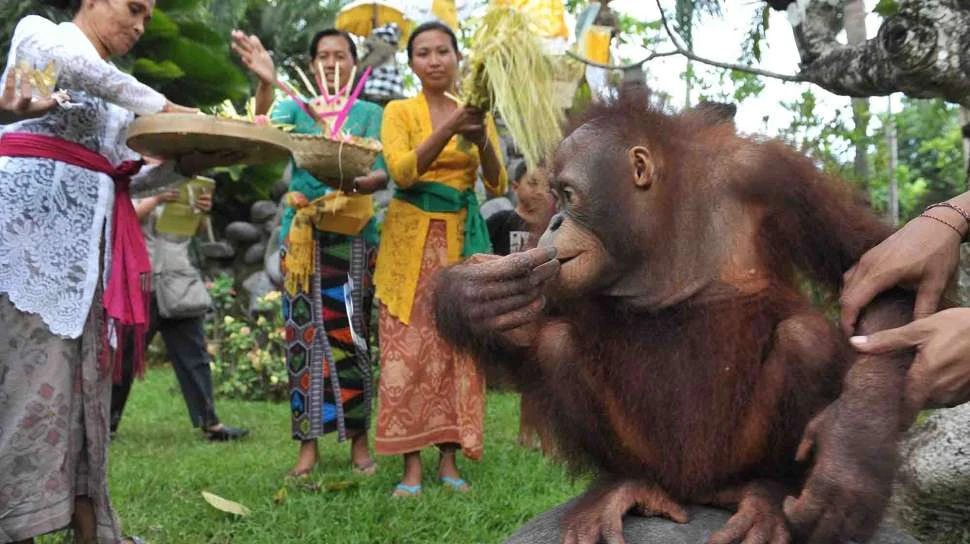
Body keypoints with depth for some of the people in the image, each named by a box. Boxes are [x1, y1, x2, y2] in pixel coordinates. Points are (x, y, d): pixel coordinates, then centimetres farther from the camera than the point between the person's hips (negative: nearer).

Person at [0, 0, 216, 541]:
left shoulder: (113, 94, 26)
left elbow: (119, 180, 19)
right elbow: (76, 67, -16)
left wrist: (179, 165, 5)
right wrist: (162, 107, -16)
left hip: (91, 228, 7)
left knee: (87, 370, 2)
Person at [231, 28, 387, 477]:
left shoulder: (370, 114, 9)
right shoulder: (295, 108, 11)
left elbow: (382, 174, -1)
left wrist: (353, 184, -23)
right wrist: (265, 85, -27)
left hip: (353, 234, -1)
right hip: (302, 233, 1)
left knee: (350, 336, -1)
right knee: (303, 334, -1)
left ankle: (358, 439, 8)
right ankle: (308, 443, 5)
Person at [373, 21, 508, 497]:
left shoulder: (477, 114, 9)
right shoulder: (399, 111, 1)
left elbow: (498, 185, 0)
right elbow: (402, 171, -16)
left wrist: (480, 137, -16)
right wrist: (450, 128, -25)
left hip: (462, 239, 3)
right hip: (412, 239, -2)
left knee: (458, 345, 1)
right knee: (408, 349, -6)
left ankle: (449, 458, 8)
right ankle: (411, 464, -1)